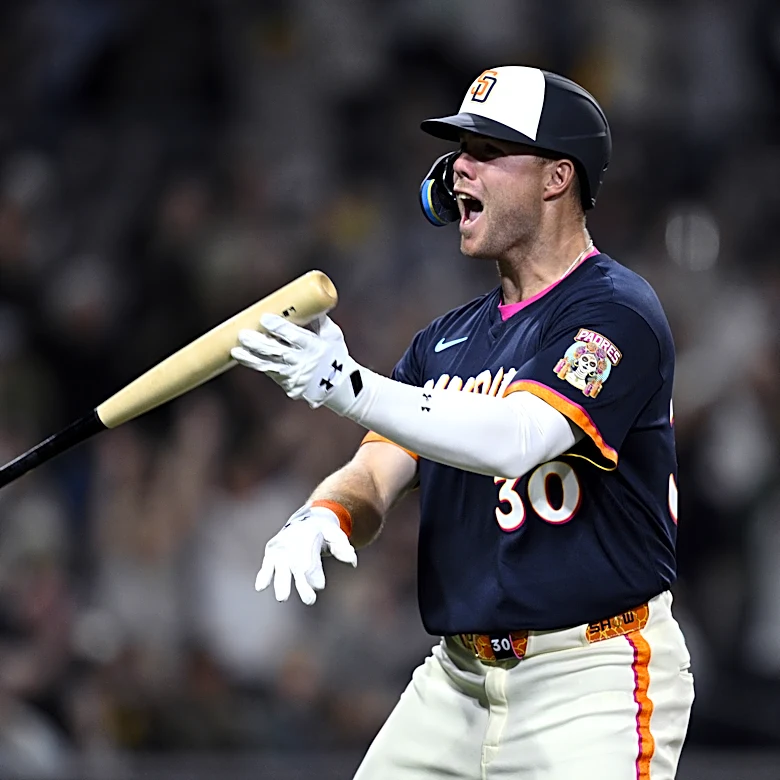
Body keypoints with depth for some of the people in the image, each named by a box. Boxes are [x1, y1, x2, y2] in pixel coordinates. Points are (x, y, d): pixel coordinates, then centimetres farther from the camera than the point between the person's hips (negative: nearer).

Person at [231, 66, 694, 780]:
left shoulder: (618, 312, -10)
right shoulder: (447, 340, 15)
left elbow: (514, 441, -26)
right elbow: (374, 479, 6)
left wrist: (348, 387, -37)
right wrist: (323, 515, -19)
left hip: (588, 684, -7)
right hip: (456, 680, 7)